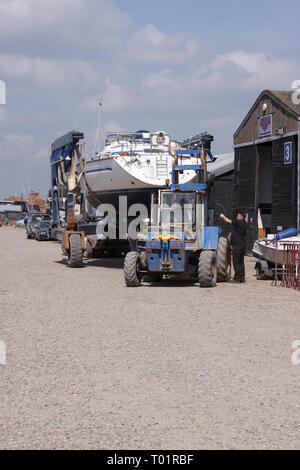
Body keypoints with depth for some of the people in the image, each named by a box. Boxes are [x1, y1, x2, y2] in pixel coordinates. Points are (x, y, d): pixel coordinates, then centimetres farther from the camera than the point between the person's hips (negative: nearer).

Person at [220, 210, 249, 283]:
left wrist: (223, 216, 13)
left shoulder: (238, 222, -13)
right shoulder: (246, 225, 11)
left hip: (237, 245, -8)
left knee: (236, 262, -5)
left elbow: (228, 221, -7)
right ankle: (242, 278, 14)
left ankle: (237, 278, -7)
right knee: (241, 262, 13)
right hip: (243, 245, 8)